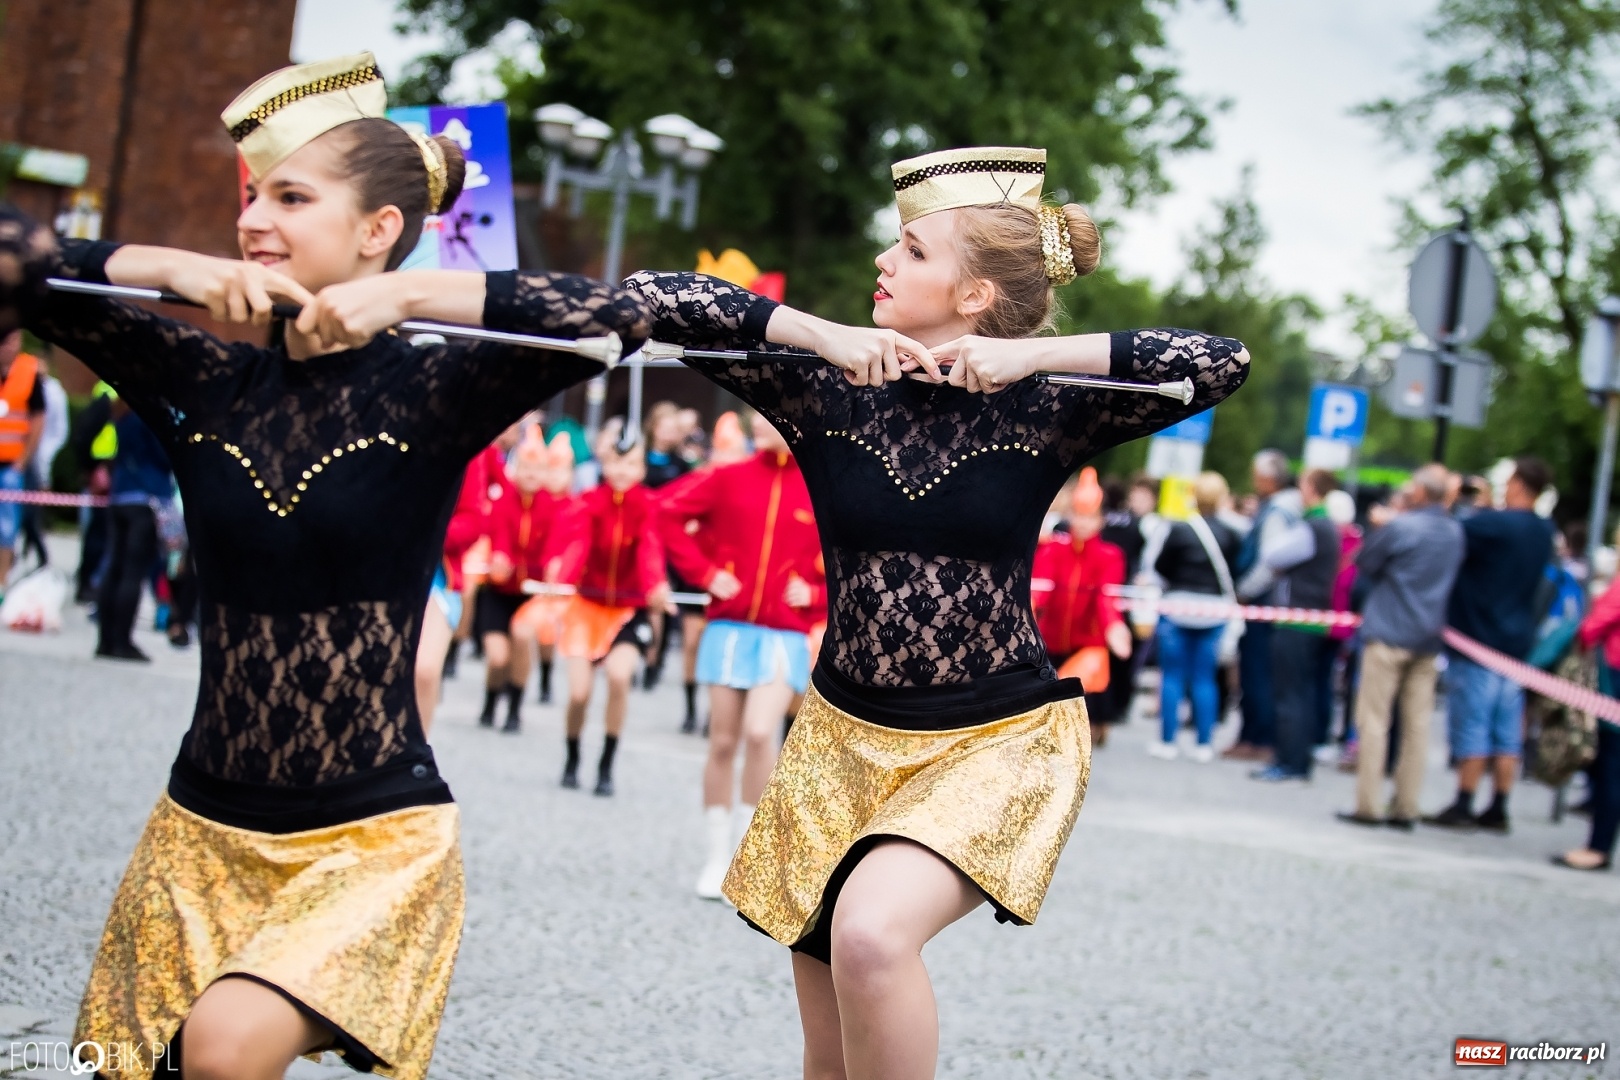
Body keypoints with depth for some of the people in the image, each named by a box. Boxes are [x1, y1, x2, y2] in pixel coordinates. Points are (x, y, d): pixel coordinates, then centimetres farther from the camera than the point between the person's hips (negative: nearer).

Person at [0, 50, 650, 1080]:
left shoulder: (429, 393, -8)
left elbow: (620, 313, -22)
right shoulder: (205, 381, 1)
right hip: (205, 827, 5)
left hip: (373, 836, -4)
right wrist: (171, 268, -13)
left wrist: (406, 295, -23)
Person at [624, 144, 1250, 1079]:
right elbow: (653, 301, -11)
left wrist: (1030, 356, -23)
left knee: (872, 932, -32)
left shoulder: (1039, 412, -9)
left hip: (1000, 741, -3)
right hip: (846, 737, 3)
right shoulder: (829, 393, -5)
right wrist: (819, 335, -19)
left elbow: (1223, 362, -20)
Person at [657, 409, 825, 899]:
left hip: (785, 635, -2)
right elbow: (670, 511, 3)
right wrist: (703, 571, -3)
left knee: (759, 733, -19)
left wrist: (815, 593, -8)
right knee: (722, 743, 7)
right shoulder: (731, 478, 0)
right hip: (729, 627, 2)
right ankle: (718, 856, 20)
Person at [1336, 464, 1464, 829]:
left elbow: (1364, 563, -4)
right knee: (1417, 725, 6)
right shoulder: (1456, 532, 7)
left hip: (1388, 634, -6)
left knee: (1373, 720, -1)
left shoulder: (1400, 528, -13)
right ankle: (1406, 808, 7)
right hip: (1428, 638, 6)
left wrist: (1381, 527, 11)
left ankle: (1368, 805, -3)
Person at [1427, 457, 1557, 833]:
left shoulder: (1492, 524, -16)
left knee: (1471, 726, -3)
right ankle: (1498, 810, 10)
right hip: (1517, 643, 7)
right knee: (1508, 732, 8)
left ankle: (1463, 806, -1)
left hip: (1477, 639, -7)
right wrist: (1487, 507, 15)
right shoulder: (1544, 531, 7)